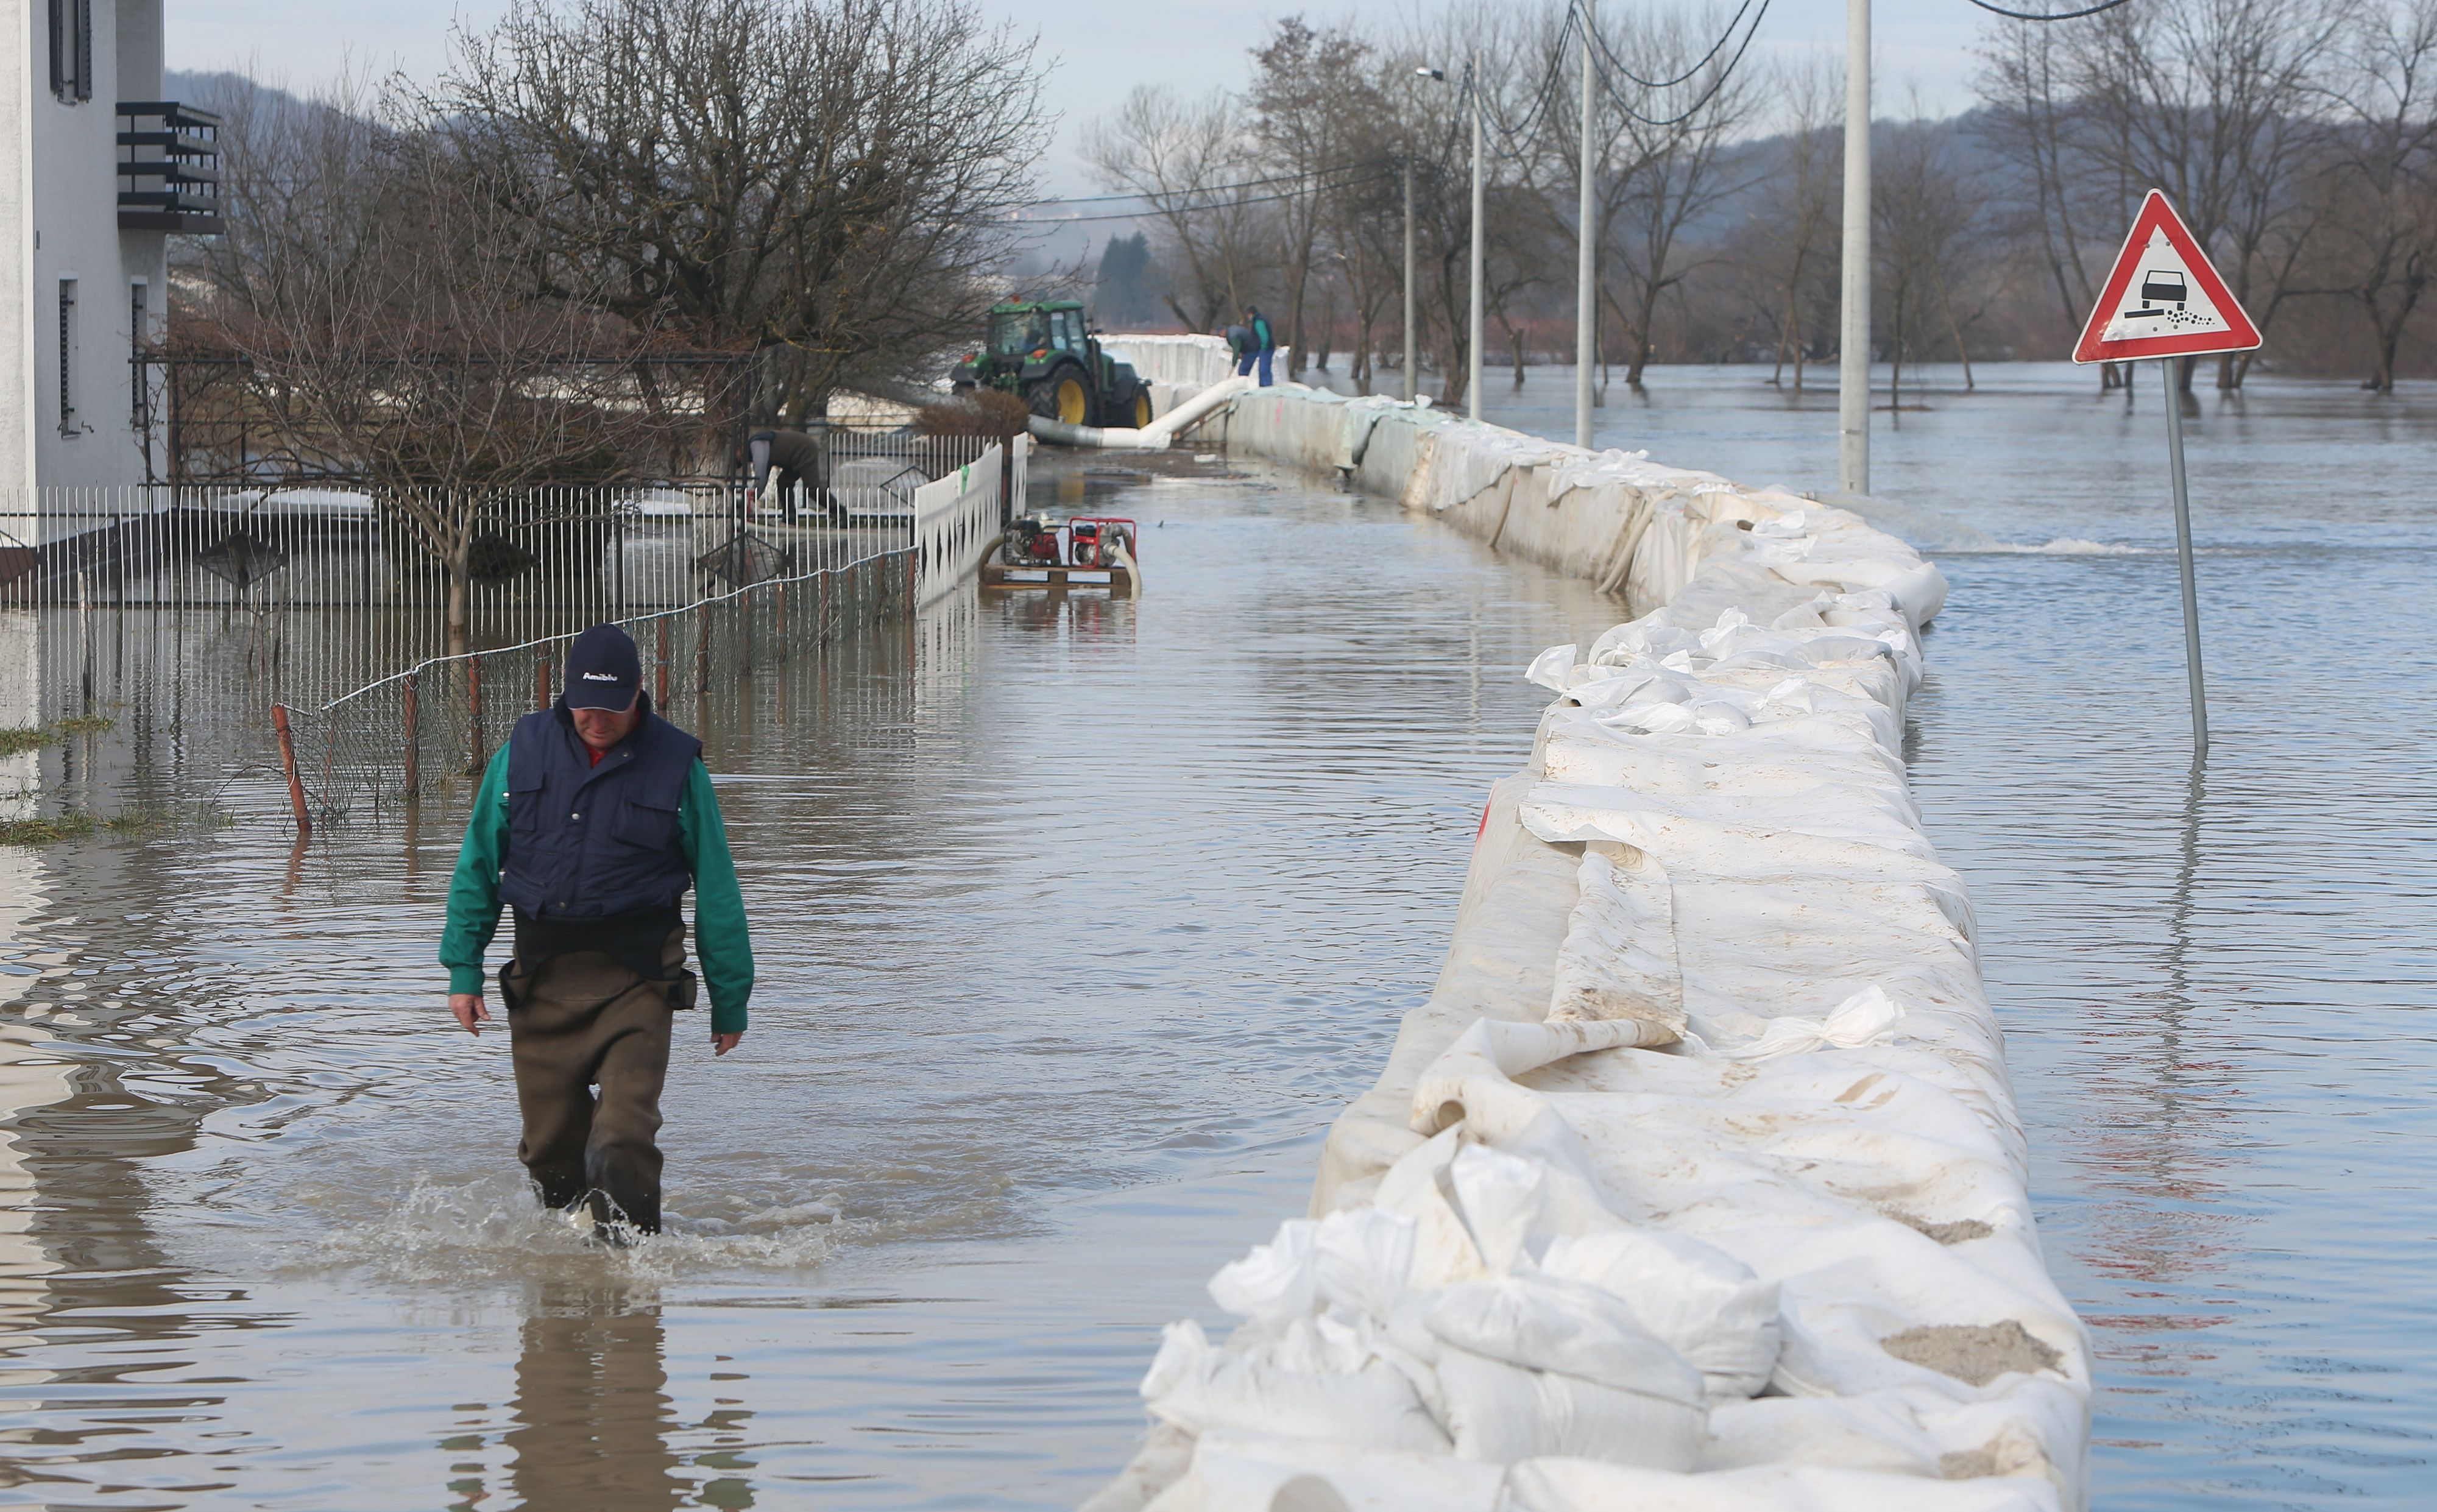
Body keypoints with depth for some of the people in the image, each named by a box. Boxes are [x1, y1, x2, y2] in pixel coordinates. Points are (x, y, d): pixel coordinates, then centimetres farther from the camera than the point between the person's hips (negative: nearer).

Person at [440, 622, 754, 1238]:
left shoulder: (676, 762, -2)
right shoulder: (524, 750, 4)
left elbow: (716, 888, 4)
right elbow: (478, 865, 12)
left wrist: (730, 1000, 6)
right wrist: (463, 968, 6)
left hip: (636, 979, -3)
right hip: (542, 978, 3)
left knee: (624, 1137, -16)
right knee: (550, 1142, 8)